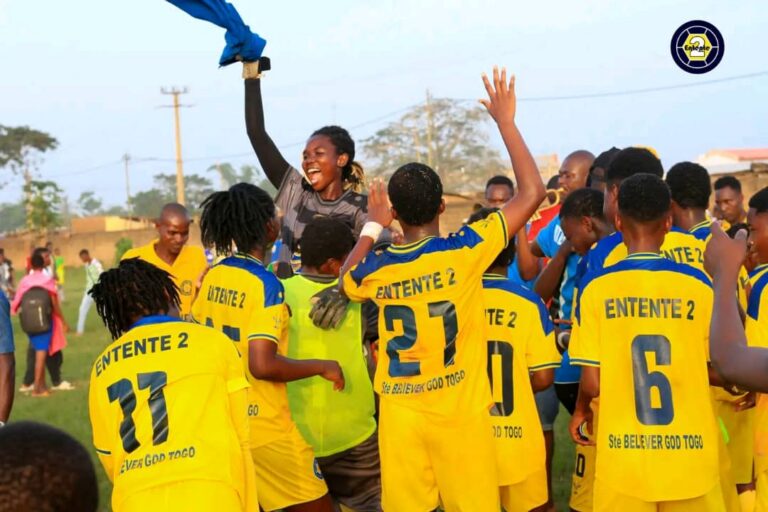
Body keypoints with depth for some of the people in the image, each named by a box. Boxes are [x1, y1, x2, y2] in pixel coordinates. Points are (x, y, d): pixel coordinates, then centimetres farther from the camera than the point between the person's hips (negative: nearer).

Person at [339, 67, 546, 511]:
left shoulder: (376, 269, -3)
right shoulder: (464, 251, -12)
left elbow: (345, 281, 24)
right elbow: (533, 192, -7)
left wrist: (373, 226, 27)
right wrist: (506, 122, 0)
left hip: (399, 417, 3)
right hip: (460, 414, -2)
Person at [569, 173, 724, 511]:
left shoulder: (596, 286, -6)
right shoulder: (698, 284, -4)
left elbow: (592, 382, -6)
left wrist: (581, 409, 16)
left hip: (623, 456, 0)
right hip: (690, 456, 1)